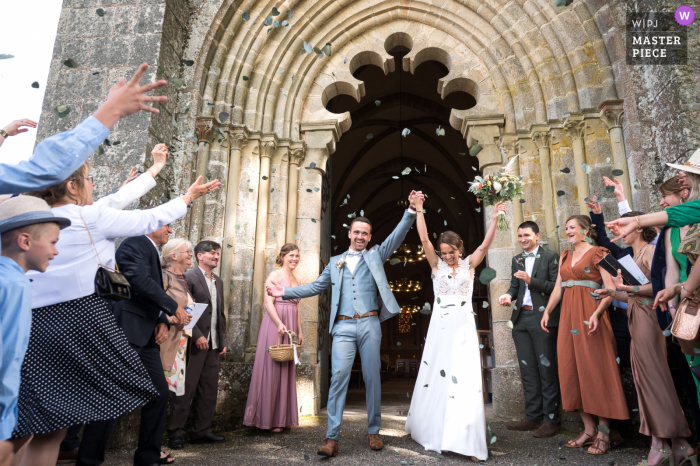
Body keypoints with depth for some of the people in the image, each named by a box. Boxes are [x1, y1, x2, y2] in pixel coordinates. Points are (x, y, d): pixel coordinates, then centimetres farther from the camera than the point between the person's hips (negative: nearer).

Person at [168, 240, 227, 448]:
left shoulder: (218, 282, 17)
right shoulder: (189, 277, -7)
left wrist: (223, 340, 13)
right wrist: (197, 336, -17)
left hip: (213, 345, 7)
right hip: (194, 344, -7)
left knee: (209, 390, 11)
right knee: (186, 390, 0)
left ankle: (201, 431, 21)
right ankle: (176, 433, 13)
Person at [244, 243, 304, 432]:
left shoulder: (296, 280, 17)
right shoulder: (275, 275, -4)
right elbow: (268, 302, -13)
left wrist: (300, 331, 16)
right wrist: (279, 324, -24)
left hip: (290, 327, 7)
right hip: (274, 324, -7)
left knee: (286, 370, 9)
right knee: (271, 368, -2)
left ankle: (280, 418, 18)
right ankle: (267, 418, 8)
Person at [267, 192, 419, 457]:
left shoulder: (375, 255, 13)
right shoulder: (335, 262, 17)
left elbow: (397, 236, 2)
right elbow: (316, 287, 19)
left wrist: (411, 210, -11)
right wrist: (286, 292, 14)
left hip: (370, 325, 0)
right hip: (343, 327, 1)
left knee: (372, 378, 6)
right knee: (339, 378, -7)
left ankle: (373, 432, 20)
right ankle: (332, 438, -2)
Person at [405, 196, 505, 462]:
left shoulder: (469, 264, 5)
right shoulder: (436, 265, 5)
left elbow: (485, 245, -7)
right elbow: (424, 240, -6)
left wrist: (495, 219, -16)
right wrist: (419, 211, -13)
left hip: (464, 327, -1)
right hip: (440, 326, 1)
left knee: (465, 379, -4)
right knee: (436, 377, 9)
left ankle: (468, 441, 3)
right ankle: (433, 431, 29)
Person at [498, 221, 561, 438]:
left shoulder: (550, 256, 0)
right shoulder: (516, 260, 17)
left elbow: (556, 286, -8)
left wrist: (531, 281, -18)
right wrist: (508, 295, -5)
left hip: (543, 319, -6)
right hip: (521, 320, 6)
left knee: (547, 370, -1)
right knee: (528, 370, 10)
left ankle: (551, 419, 7)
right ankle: (533, 417, 19)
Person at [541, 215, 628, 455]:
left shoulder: (598, 253, -3)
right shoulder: (565, 256, 16)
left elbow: (610, 289, -11)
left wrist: (596, 314, -24)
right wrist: (547, 312, 9)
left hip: (590, 316, -6)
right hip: (569, 317, 7)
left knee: (596, 371, -2)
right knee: (573, 371, 7)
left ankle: (603, 434, 8)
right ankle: (589, 430, 17)